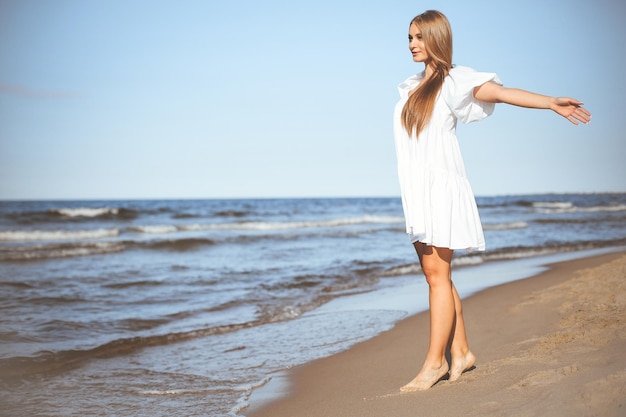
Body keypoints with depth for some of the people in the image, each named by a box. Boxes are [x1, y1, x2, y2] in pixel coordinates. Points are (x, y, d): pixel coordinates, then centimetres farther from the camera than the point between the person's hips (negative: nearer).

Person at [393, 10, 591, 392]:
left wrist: (552, 103, -20)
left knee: (438, 273, -8)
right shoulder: (413, 87, 18)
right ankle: (461, 352, 17)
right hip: (417, 191, 7)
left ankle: (435, 362, -4)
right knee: (434, 273, 7)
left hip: (442, 187, -7)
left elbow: (501, 93, -11)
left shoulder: (453, 80, -1)